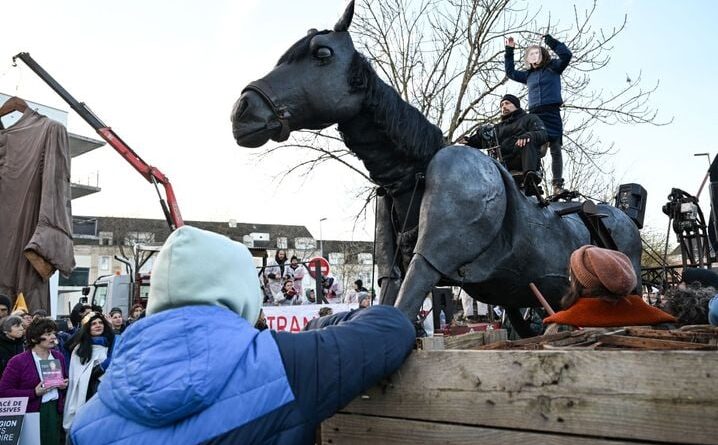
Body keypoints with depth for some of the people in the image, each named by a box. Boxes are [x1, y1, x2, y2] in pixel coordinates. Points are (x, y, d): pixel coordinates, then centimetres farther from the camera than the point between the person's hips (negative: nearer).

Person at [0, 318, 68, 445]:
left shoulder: (59, 357, 8)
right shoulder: (18, 362, -9)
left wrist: (64, 385, -1)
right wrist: (34, 393, -19)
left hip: (56, 409, 4)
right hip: (32, 413, -4)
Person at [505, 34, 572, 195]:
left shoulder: (553, 67, 10)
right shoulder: (528, 75, 20)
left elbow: (566, 55, -5)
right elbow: (510, 72, 31)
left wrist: (551, 41, -6)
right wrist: (509, 51, 27)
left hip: (552, 113, -3)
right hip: (534, 114, 3)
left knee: (555, 150, -6)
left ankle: (558, 185, -8)